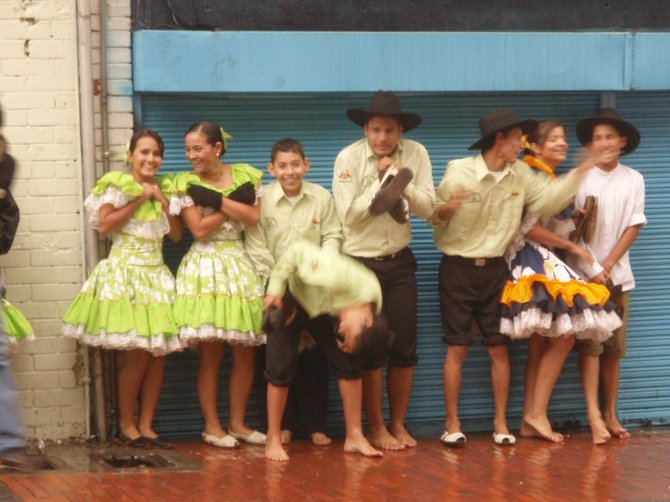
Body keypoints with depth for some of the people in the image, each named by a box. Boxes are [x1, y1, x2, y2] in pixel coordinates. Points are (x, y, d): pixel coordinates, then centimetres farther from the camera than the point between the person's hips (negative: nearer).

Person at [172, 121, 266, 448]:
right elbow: (199, 229, -9)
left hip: (242, 267, 3)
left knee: (246, 354, 3)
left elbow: (254, 217, -6)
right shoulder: (185, 183, 0)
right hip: (206, 269, -3)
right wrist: (235, 203, -9)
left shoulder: (245, 176, 7)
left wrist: (216, 200, -12)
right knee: (210, 353, -4)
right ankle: (211, 425, 5)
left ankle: (237, 422, 14)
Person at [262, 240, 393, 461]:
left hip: (322, 305, 4)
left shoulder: (374, 305, -25)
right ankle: (273, 440, 4)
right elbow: (298, 251, -33)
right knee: (282, 367, -8)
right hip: (288, 295, -4)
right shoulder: (337, 278, -46)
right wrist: (275, 291, -28)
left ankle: (354, 437, 0)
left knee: (349, 362, -8)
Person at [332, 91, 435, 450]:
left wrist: (402, 183, -21)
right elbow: (349, 215, -18)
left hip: (399, 262, 3)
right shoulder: (349, 158, -13)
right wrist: (382, 181, -18)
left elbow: (427, 208, -7)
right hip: (360, 263, -3)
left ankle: (398, 424, 21)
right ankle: (376, 427, 14)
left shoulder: (415, 154, -5)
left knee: (405, 348, 6)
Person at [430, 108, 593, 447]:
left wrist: (577, 175, -12)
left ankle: (500, 422, 12)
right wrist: (443, 211, -32)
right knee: (457, 348, -2)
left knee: (499, 348, 4)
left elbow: (546, 201, -3)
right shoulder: (459, 172, -13)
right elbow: (433, 216, -9)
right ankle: (452, 423, 6)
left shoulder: (520, 174, 1)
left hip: (495, 269, 4)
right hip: (458, 267, -4)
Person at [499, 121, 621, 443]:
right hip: (532, 262, -9)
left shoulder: (554, 181, 19)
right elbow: (528, 228, -16)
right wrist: (572, 247, -8)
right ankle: (537, 413, -10)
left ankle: (530, 421, 6)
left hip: (547, 263, 9)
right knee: (563, 338, -13)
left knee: (541, 346, 6)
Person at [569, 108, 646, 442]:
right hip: (585, 273, -2)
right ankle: (594, 415, -11)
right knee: (590, 345, -7)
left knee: (614, 347, 5)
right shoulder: (580, 178, -4)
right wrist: (592, 270, -9)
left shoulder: (634, 180, 3)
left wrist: (608, 265, -7)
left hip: (618, 273, 3)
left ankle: (610, 414, 12)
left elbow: (634, 226, 1)